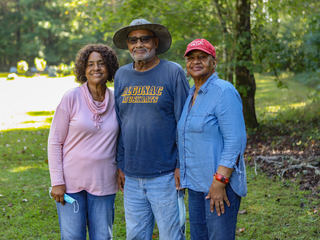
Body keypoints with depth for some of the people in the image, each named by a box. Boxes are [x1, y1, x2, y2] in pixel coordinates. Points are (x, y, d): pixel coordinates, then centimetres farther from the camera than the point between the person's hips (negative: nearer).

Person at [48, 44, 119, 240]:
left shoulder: (116, 100, 2)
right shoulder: (72, 98, -8)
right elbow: (55, 142, -6)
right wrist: (57, 182, -9)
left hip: (103, 184, 3)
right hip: (72, 182, -3)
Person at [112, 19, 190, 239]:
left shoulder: (173, 73, -4)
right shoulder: (121, 76, 9)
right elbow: (119, 124, 13)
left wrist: (182, 165, -8)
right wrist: (120, 165, 10)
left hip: (164, 176, -4)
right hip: (131, 176, 4)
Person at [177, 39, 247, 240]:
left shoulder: (224, 92, -13)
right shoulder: (192, 94, 13)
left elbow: (236, 142, -19)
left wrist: (219, 182, -22)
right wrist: (183, 173, 16)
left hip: (220, 183, -8)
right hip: (196, 184, 8)